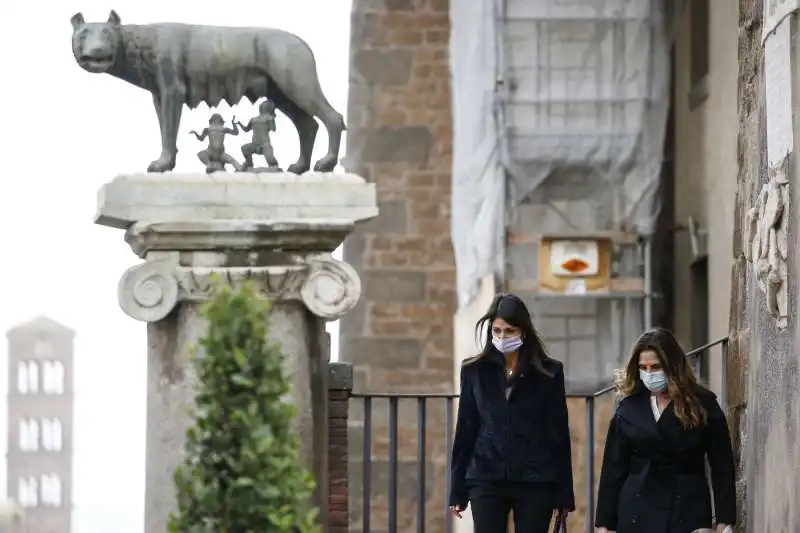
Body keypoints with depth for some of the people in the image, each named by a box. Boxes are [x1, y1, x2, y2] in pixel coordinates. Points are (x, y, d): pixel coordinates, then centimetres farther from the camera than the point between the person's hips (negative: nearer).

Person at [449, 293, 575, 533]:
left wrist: (564, 494, 0)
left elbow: (559, 434, 3)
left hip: (535, 482, -1)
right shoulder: (475, 371, 5)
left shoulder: (548, 373, 2)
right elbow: (465, 430, 8)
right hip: (486, 480, 1)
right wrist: (458, 491, 6)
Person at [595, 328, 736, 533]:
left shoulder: (702, 405, 3)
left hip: (687, 514, -2)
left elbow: (722, 468, 2)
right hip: (639, 514, 2)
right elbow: (613, 468, 9)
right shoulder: (629, 408, 8)